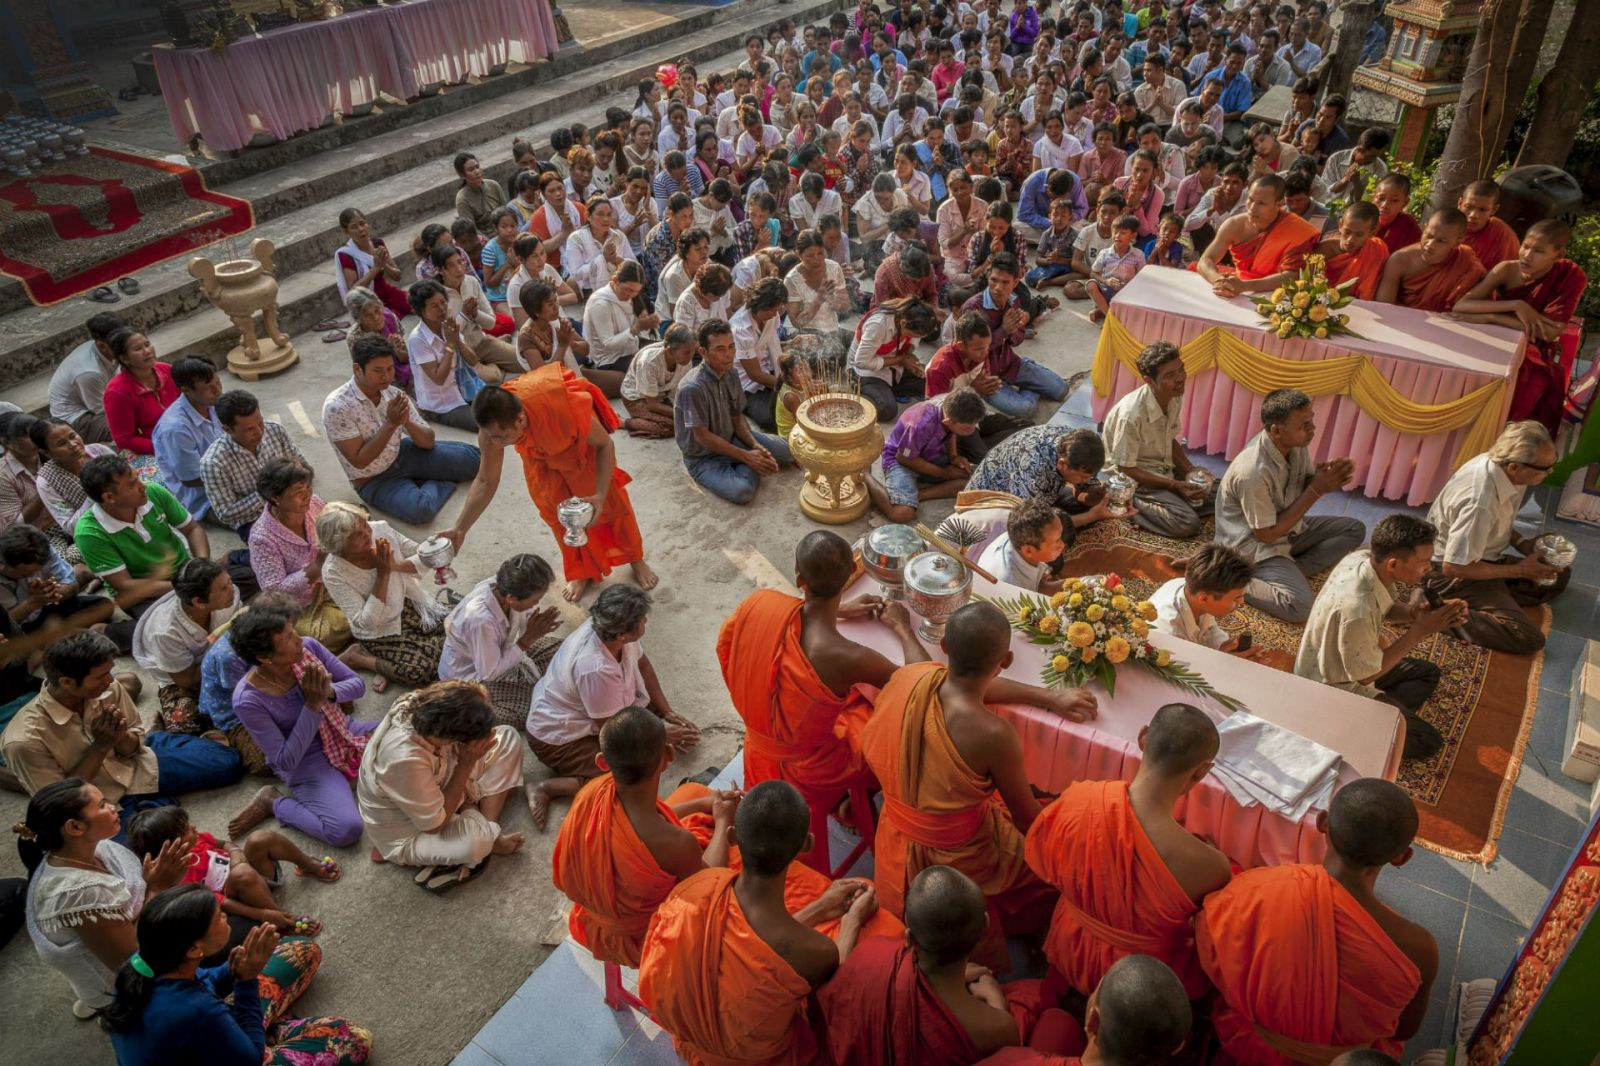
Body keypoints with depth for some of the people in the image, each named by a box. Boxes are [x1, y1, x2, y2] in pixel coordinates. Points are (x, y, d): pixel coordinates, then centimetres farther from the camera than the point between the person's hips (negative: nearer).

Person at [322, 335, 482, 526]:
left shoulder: (393, 394, -8)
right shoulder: (337, 406, -23)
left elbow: (428, 441, -5)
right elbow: (359, 461, -23)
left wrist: (407, 422, -26)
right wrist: (391, 424, -29)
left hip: (402, 454, 5)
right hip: (374, 481, -5)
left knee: (472, 458, -7)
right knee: (419, 509, -34)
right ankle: (435, 485, -3)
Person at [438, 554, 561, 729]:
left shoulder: (500, 586, -22)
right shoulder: (482, 620, -41)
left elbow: (522, 618, -1)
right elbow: (489, 673, -28)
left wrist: (541, 622, -21)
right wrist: (527, 639, -26)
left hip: (498, 652, 7)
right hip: (471, 680, -7)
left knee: (558, 651, 1)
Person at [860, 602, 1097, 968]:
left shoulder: (909, 676, -18)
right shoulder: (993, 736, -35)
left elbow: (968, 685, 5)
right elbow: (1028, 818, -16)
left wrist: (1049, 697, 13)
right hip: (957, 861, -5)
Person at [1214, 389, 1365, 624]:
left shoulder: (1295, 444, -9)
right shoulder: (1254, 473, -32)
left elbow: (1306, 484, 10)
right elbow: (1267, 535, -23)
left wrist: (1326, 478, -16)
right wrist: (1316, 490, -22)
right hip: (1255, 545, -9)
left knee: (1355, 529, 5)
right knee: (1299, 607, -26)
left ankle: (1291, 570, -6)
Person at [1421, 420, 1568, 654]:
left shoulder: (1501, 464, -10)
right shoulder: (1480, 503, -35)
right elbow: (1453, 567, -28)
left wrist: (1522, 543, -5)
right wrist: (1519, 570, -18)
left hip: (1480, 557, 9)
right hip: (1451, 574, -9)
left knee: (1560, 574, 17)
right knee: (1529, 639, -17)